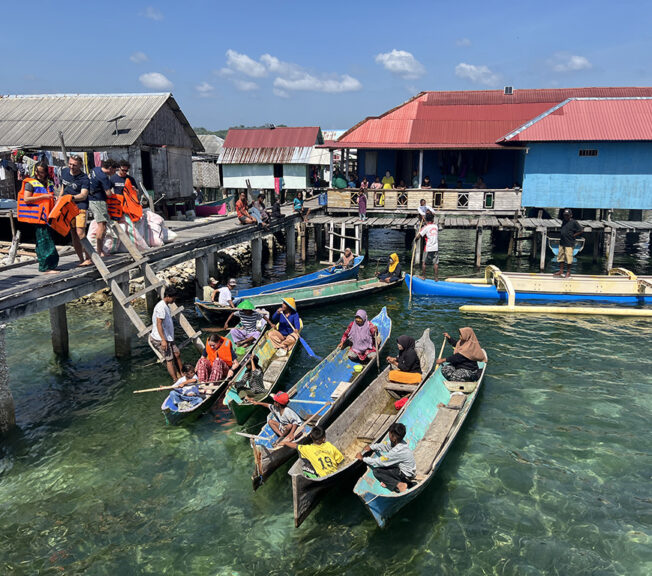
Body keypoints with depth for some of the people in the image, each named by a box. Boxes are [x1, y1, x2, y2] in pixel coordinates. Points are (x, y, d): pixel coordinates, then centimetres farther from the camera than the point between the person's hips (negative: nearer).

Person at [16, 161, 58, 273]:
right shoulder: (30, 183, -2)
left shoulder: (49, 183, 18)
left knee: (49, 238, 8)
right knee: (43, 240, -10)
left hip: (48, 216, 7)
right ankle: (46, 267, -10)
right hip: (37, 216, -7)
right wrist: (44, 197, -15)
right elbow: (26, 199, -11)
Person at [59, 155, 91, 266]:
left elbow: (84, 195, -21)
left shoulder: (84, 179, -11)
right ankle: (81, 260, 11)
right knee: (73, 235, 5)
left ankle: (88, 258, -9)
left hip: (80, 207, -6)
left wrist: (72, 197, -36)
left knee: (80, 233, -17)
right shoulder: (64, 172, 9)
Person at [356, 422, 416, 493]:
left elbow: (379, 462, -21)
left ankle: (398, 484, -16)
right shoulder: (398, 441, -7)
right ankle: (389, 481, 2)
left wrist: (363, 458, -10)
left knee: (376, 471, -13)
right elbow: (384, 444, 13)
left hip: (407, 476, -9)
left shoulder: (397, 451, -31)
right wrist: (371, 447, 6)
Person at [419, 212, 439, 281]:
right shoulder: (436, 226, 6)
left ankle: (423, 276, 15)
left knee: (424, 263, 10)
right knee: (436, 263, 4)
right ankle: (436, 278, 5)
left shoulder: (426, 227, -8)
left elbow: (419, 235, -10)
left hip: (429, 249, -4)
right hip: (436, 248, 4)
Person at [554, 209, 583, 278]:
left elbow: (580, 231, -7)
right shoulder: (564, 221, 12)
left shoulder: (574, 222, -9)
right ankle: (561, 271, 20)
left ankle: (568, 272, 9)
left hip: (569, 244, -7)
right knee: (560, 257, 11)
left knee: (568, 258, -2)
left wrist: (572, 236, -10)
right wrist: (561, 236, 9)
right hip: (562, 243, 7)